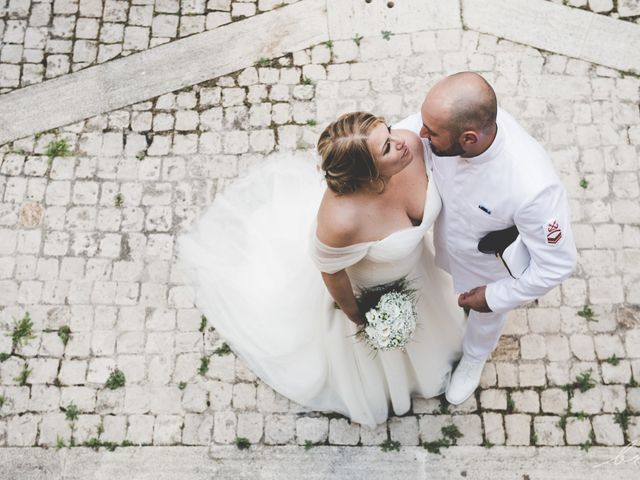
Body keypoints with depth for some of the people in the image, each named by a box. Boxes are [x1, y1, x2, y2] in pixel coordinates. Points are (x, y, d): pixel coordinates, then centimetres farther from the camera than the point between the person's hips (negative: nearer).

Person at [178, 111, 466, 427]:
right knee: (368, 350, 29)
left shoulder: (410, 144, -33)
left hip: (414, 257, 5)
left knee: (419, 321, 38)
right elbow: (331, 272, -26)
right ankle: (368, 390, 67)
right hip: (364, 285, -5)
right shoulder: (342, 220, -48)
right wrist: (355, 315, -7)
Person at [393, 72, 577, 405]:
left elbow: (558, 264, -30)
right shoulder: (449, 117, -35)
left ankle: (474, 358, 67)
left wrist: (495, 297, -19)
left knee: (485, 316, 32)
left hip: (489, 268, -3)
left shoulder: (532, 187, -47)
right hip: (445, 242, 4)